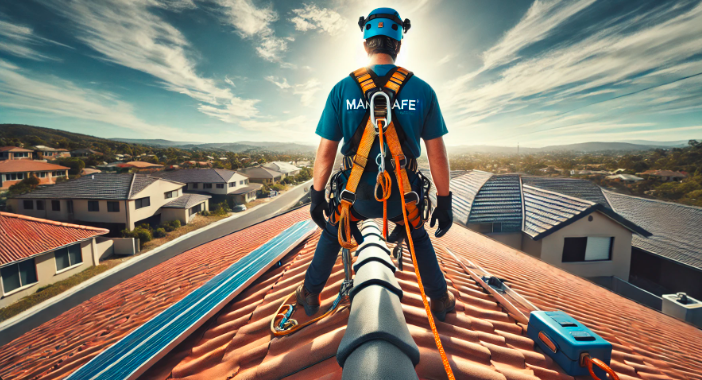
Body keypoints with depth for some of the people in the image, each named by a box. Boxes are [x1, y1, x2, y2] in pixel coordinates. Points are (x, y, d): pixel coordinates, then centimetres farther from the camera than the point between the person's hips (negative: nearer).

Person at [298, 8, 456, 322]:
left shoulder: (342, 89, -6)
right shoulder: (422, 90, -5)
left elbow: (325, 151, -6)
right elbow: (437, 154, -4)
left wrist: (317, 196, 6)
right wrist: (444, 202, 6)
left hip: (358, 194, 0)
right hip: (402, 195, 1)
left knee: (332, 233, 29)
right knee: (419, 238, 32)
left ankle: (310, 295, 41)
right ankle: (440, 301, 44)